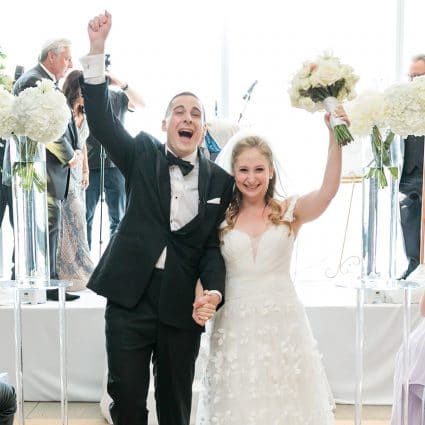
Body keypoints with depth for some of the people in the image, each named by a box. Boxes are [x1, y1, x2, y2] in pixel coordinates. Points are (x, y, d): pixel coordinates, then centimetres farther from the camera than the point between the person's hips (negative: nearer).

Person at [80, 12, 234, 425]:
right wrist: (96, 51, -15)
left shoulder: (220, 181, 4)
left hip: (183, 305, 1)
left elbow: (213, 245, 3)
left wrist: (214, 290, -14)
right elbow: (101, 120, -7)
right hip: (130, 297, -1)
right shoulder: (142, 155, 4)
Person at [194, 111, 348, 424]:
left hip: (282, 324, 0)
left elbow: (328, 191, -17)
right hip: (235, 325, 1)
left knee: (285, 398, 8)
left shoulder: (290, 211, 1)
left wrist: (335, 138, -28)